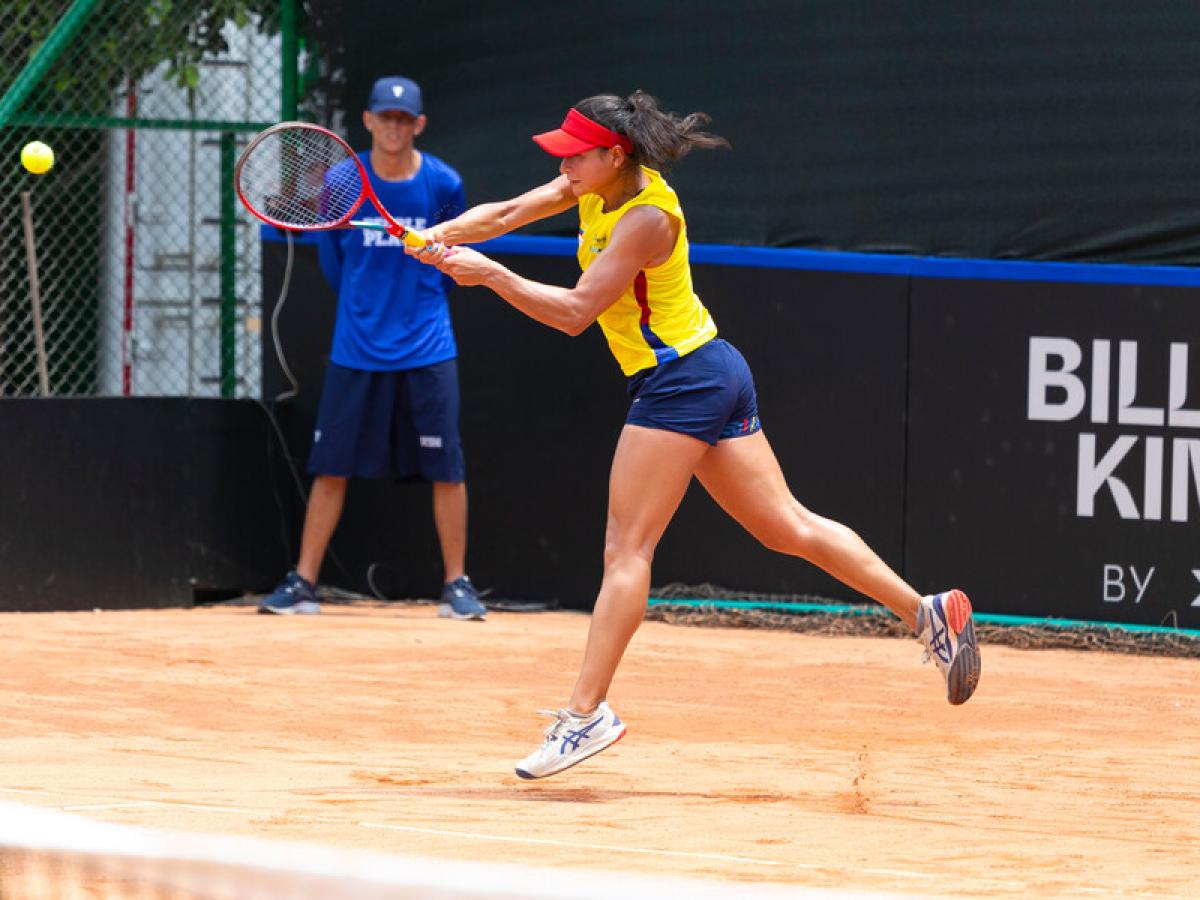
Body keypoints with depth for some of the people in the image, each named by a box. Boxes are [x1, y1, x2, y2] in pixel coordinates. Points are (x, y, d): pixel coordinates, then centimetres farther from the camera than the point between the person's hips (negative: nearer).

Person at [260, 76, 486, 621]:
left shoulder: (443, 185, -4)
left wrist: (422, 304, 9)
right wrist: (360, 300, 12)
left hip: (427, 348, -1)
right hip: (356, 347, 1)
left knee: (446, 468, -3)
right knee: (331, 467, 1)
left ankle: (457, 585, 6)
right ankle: (303, 583, 7)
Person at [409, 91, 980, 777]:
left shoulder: (647, 218, -21)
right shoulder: (601, 187, 5)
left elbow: (575, 311, -24)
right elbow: (506, 214, 7)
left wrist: (491, 275, -24)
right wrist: (443, 237, -10)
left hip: (681, 380, -10)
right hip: (714, 374, 10)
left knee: (627, 548, -10)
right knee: (788, 526, 11)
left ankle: (588, 712, -12)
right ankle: (928, 612, 11)